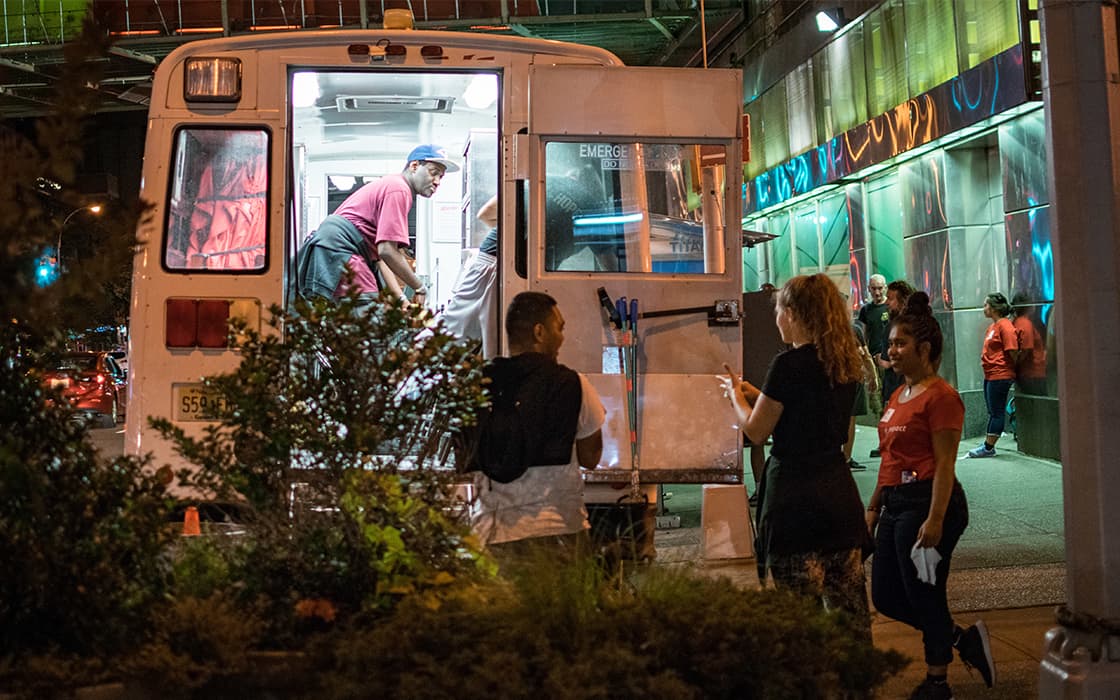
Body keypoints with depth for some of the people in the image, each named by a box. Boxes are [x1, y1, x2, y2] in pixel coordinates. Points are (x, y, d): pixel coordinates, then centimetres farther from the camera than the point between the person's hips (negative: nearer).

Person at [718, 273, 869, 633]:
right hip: (841, 497, 7)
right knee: (850, 609, 12)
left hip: (794, 499, -7)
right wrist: (757, 395, 24)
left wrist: (736, 396, 11)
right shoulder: (846, 364, 8)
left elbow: (756, 431, -7)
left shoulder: (788, 364, -14)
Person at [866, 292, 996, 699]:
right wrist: (873, 507, 19)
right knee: (885, 597, 11)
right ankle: (965, 640, 26)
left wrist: (935, 519, -22)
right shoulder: (898, 396, 15)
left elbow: (945, 463, -17)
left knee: (923, 596, 2)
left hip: (926, 503, -9)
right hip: (895, 504, 9)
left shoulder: (940, 396, -12)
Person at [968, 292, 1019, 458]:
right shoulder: (992, 326, 15)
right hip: (990, 375, 10)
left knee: (997, 412, -3)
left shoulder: (1004, 326, -15)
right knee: (993, 412, 14)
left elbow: (1013, 351, -17)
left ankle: (988, 448, 1)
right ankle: (987, 444, 19)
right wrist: (984, 361, 14)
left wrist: (1014, 370, -8)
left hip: (1000, 376, -10)